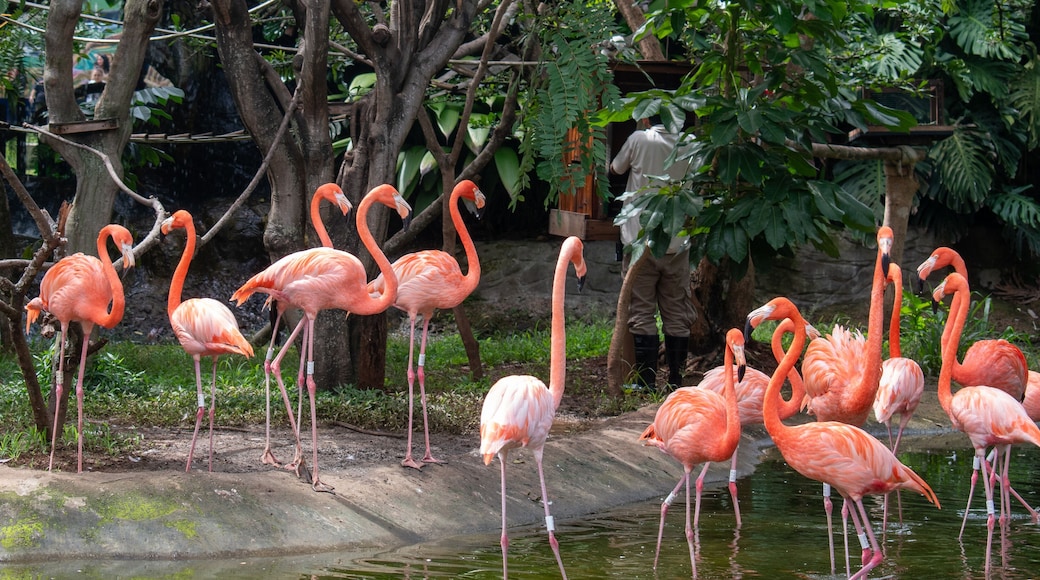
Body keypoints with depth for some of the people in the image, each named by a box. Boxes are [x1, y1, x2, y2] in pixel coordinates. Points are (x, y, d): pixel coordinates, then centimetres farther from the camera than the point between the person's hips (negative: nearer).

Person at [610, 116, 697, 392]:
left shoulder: (639, 140, -6)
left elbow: (616, 168, 11)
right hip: (677, 243, 3)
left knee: (642, 313, 0)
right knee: (677, 315, 7)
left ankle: (647, 381, -4)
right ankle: (676, 380, 8)